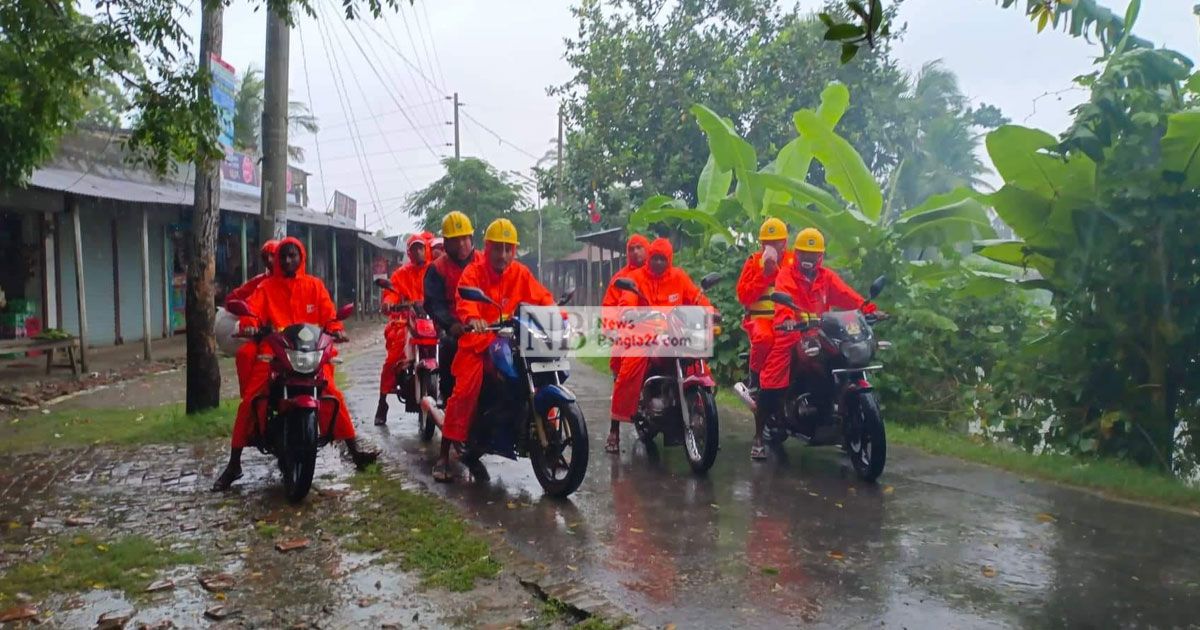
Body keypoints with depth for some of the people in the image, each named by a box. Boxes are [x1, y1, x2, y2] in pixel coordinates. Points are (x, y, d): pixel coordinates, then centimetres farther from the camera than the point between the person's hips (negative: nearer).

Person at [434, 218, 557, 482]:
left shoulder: (521, 273, 8)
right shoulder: (474, 272, -6)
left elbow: (542, 297, 4)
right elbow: (465, 299, -24)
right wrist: (472, 319, -45)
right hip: (477, 340, -4)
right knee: (466, 390, -18)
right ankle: (444, 455, -11)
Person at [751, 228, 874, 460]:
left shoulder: (827, 277, 14)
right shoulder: (786, 275, -1)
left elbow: (847, 296, -3)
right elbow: (783, 301, -21)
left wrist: (867, 309, -21)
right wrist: (787, 320, -42)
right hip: (791, 334, -5)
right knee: (772, 383, -13)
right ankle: (758, 436, -6)